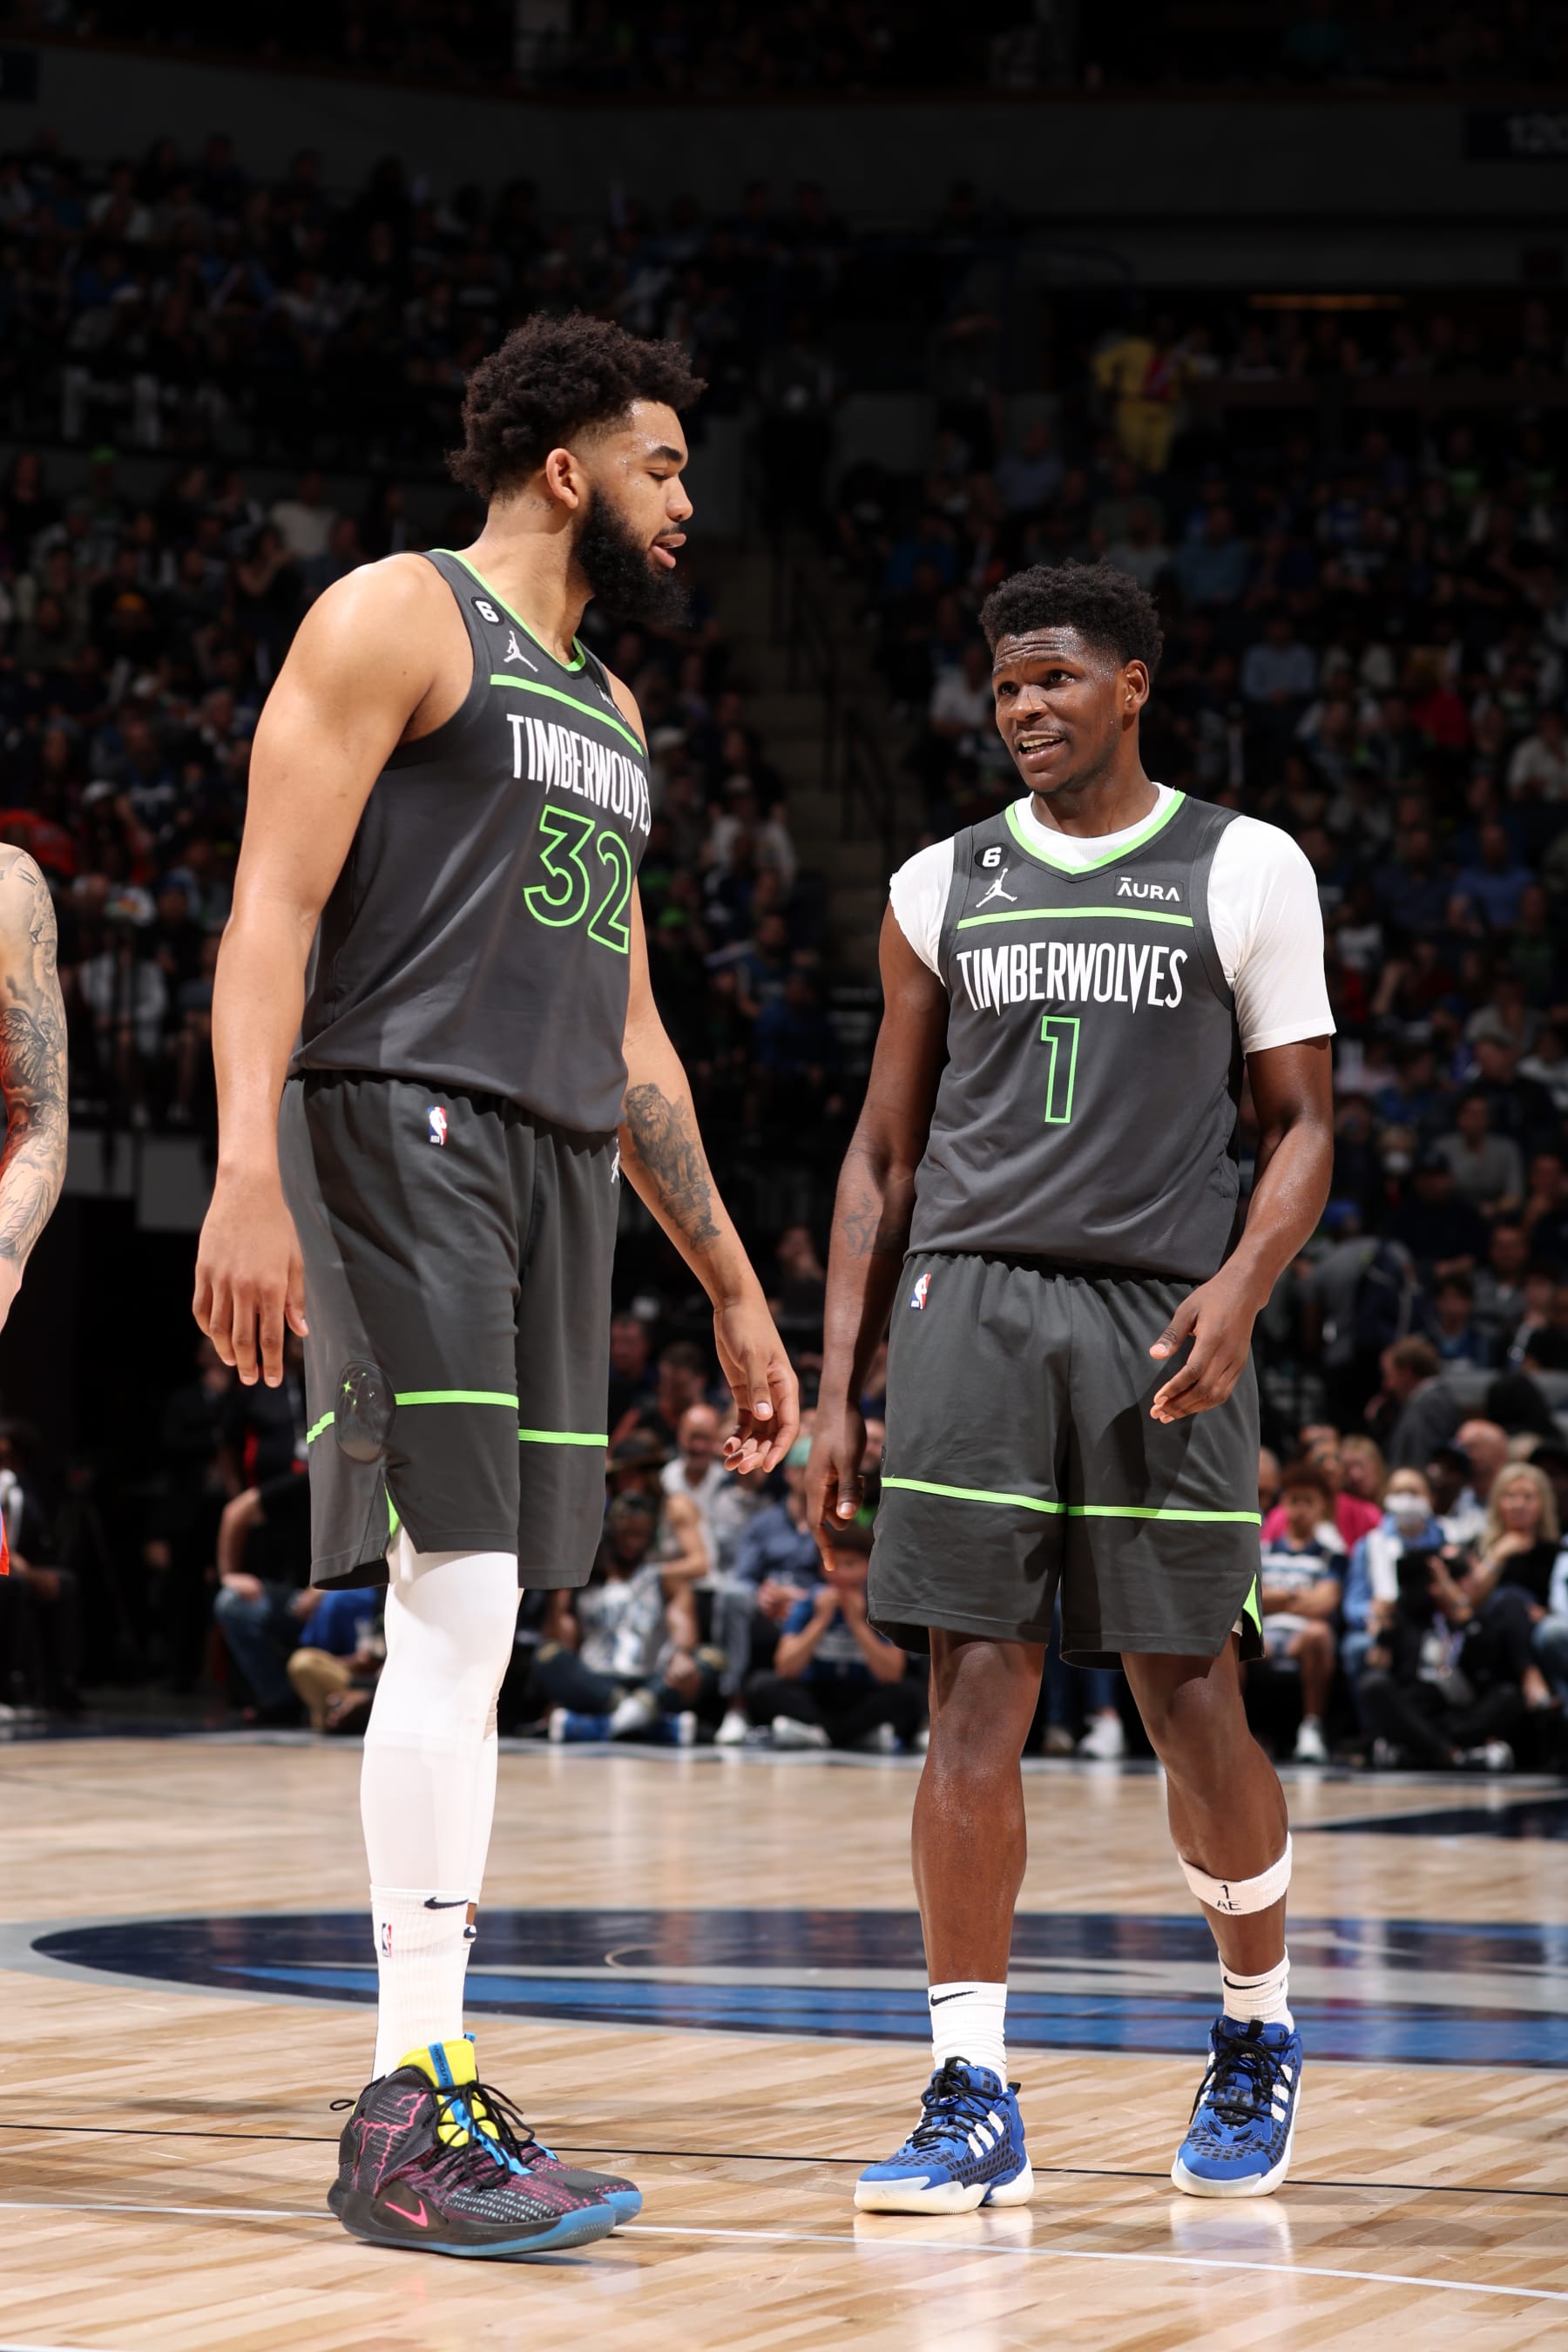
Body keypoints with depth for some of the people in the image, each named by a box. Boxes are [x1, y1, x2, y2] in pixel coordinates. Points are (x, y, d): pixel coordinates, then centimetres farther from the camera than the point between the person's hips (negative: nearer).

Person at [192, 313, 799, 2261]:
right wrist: (246, 1170, -24)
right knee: (458, 1609, -15)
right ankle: (409, 2107, -14)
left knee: (471, 1635, 6)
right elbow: (274, 903, -11)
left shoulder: (607, 708, 25)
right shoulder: (397, 618, 0)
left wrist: (733, 1288, 25)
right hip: (404, 1133, -8)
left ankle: (432, 2100, 8)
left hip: (558, 1172, 8)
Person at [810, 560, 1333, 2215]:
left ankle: (1258, 2033, 27)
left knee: (1192, 1707, 3)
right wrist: (836, 1382, 8)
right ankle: (973, 2102, -3)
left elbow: (1300, 1125, 5)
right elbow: (886, 1151, 15)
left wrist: (1240, 1288, -14)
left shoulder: (1245, 870, 5)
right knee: (973, 1703, -5)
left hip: (1160, 1321, -2)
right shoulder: (942, 887, 12)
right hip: (972, 1304, 2)